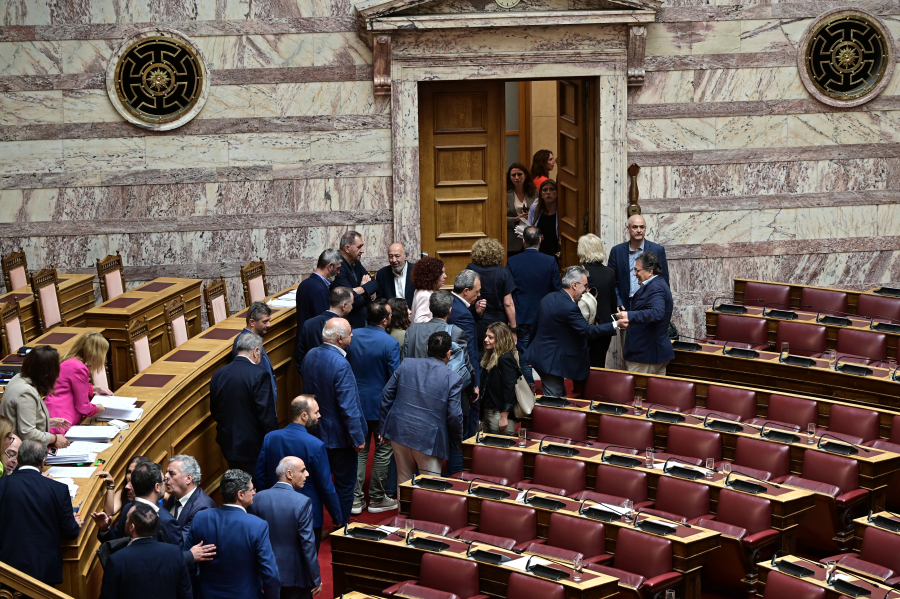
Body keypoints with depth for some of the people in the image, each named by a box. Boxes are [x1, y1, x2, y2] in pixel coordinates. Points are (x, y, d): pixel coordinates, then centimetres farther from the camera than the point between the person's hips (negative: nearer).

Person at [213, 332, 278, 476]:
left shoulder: (219, 374, 2)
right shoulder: (258, 375, -17)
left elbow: (215, 412, 11)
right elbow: (267, 414, -17)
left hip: (229, 444, 6)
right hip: (253, 446, -6)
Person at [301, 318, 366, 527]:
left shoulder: (310, 356, -4)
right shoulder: (341, 365, -28)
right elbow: (348, 407, -25)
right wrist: (358, 437, -16)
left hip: (316, 430, 8)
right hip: (338, 435, -7)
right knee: (345, 484, 8)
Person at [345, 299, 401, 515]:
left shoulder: (352, 336, -5)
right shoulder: (390, 343, -20)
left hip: (356, 402, 5)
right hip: (381, 405, -5)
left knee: (358, 450, 14)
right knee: (382, 451, 10)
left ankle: (355, 499, 14)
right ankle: (376, 499, 16)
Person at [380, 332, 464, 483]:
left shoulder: (406, 364, 2)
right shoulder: (453, 379, -10)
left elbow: (387, 395, 6)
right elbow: (454, 415, -10)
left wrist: (383, 426, 15)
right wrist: (457, 442, 6)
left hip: (400, 432, 4)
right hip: (428, 441, -4)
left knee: (404, 480, 17)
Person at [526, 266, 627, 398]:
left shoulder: (548, 299, 7)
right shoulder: (569, 307, -23)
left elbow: (537, 324, 17)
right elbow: (587, 331, -23)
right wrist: (616, 325, -21)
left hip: (540, 356, 10)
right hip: (553, 362, -10)